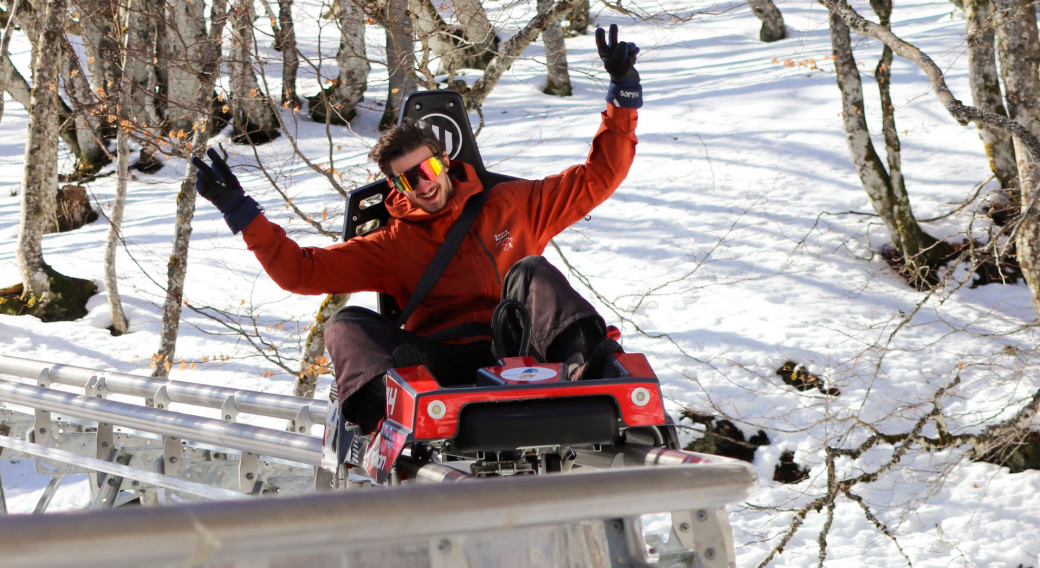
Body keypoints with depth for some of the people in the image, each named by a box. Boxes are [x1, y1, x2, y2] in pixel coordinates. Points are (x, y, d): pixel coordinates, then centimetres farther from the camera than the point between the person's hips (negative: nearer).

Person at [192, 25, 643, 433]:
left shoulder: (510, 205, 22)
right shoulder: (392, 246, 22)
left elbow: (597, 178, 23)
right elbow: (302, 270, 16)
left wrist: (623, 93, 17)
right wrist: (239, 211, 8)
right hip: (444, 363, 1)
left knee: (529, 270, -24)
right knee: (348, 325, -21)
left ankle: (583, 353, -52)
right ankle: (384, 400, -55)